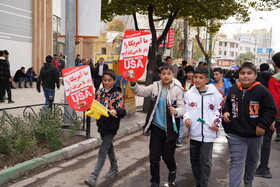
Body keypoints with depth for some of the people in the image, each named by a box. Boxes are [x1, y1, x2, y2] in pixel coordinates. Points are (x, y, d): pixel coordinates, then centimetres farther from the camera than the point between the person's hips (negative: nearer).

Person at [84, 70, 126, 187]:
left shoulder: (117, 95, -10)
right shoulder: (99, 93, 5)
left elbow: (122, 111, -18)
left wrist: (116, 112, -40)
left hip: (111, 127, -6)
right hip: (101, 125, 6)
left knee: (102, 151, -8)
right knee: (109, 147, 21)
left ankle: (93, 177, -9)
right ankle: (114, 169, 39)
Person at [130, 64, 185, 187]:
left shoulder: (177, 89, -10)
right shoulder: (155, 86, -1)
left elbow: (182, 109, -13)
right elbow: (140, 91, -1)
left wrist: (176, 111, -35)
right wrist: (133, 83, -20)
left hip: (170, 129, -2)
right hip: (156, 127, 2)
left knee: (168, 155, 11)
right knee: (154, 156, 6)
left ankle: (172, 170, 45)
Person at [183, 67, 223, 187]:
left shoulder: (215, 94, -4)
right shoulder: (189, 94, 4)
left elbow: (219, 111, 2)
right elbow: (185, 109, 10)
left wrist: (215, 123, -13)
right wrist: (186, 119, -9)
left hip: (208, 133, -3)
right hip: (194, 132, 4)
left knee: (205, 161, 0)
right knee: (194, 159, 13)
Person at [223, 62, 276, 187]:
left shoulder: (261, 90, -11)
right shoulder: (233, 89, 0)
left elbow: (271, 110, -8)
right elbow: (228, 104, 18)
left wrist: (262, 125, -14)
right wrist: (226, 112, -1)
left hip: (255, 134, 0)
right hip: (236, 134, 0)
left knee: (252, 161, 21)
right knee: (236, 163, -4)